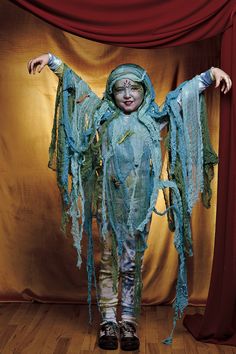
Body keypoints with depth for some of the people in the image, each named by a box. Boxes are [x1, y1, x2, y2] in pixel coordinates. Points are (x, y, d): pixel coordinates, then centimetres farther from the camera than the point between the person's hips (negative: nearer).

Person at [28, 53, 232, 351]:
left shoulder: (154, 118, 9)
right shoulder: (103, 116, 9)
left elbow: (186, 92, 6)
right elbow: (76, 86, 11)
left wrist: (210, 74, -5)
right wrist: (52, 61, 9)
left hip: (139, 206, 0)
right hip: (108, 203, 0)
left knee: (132, 264, 6)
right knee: (108, 262, 6)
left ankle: (129, 322, 16)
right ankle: (108, 320, 16)